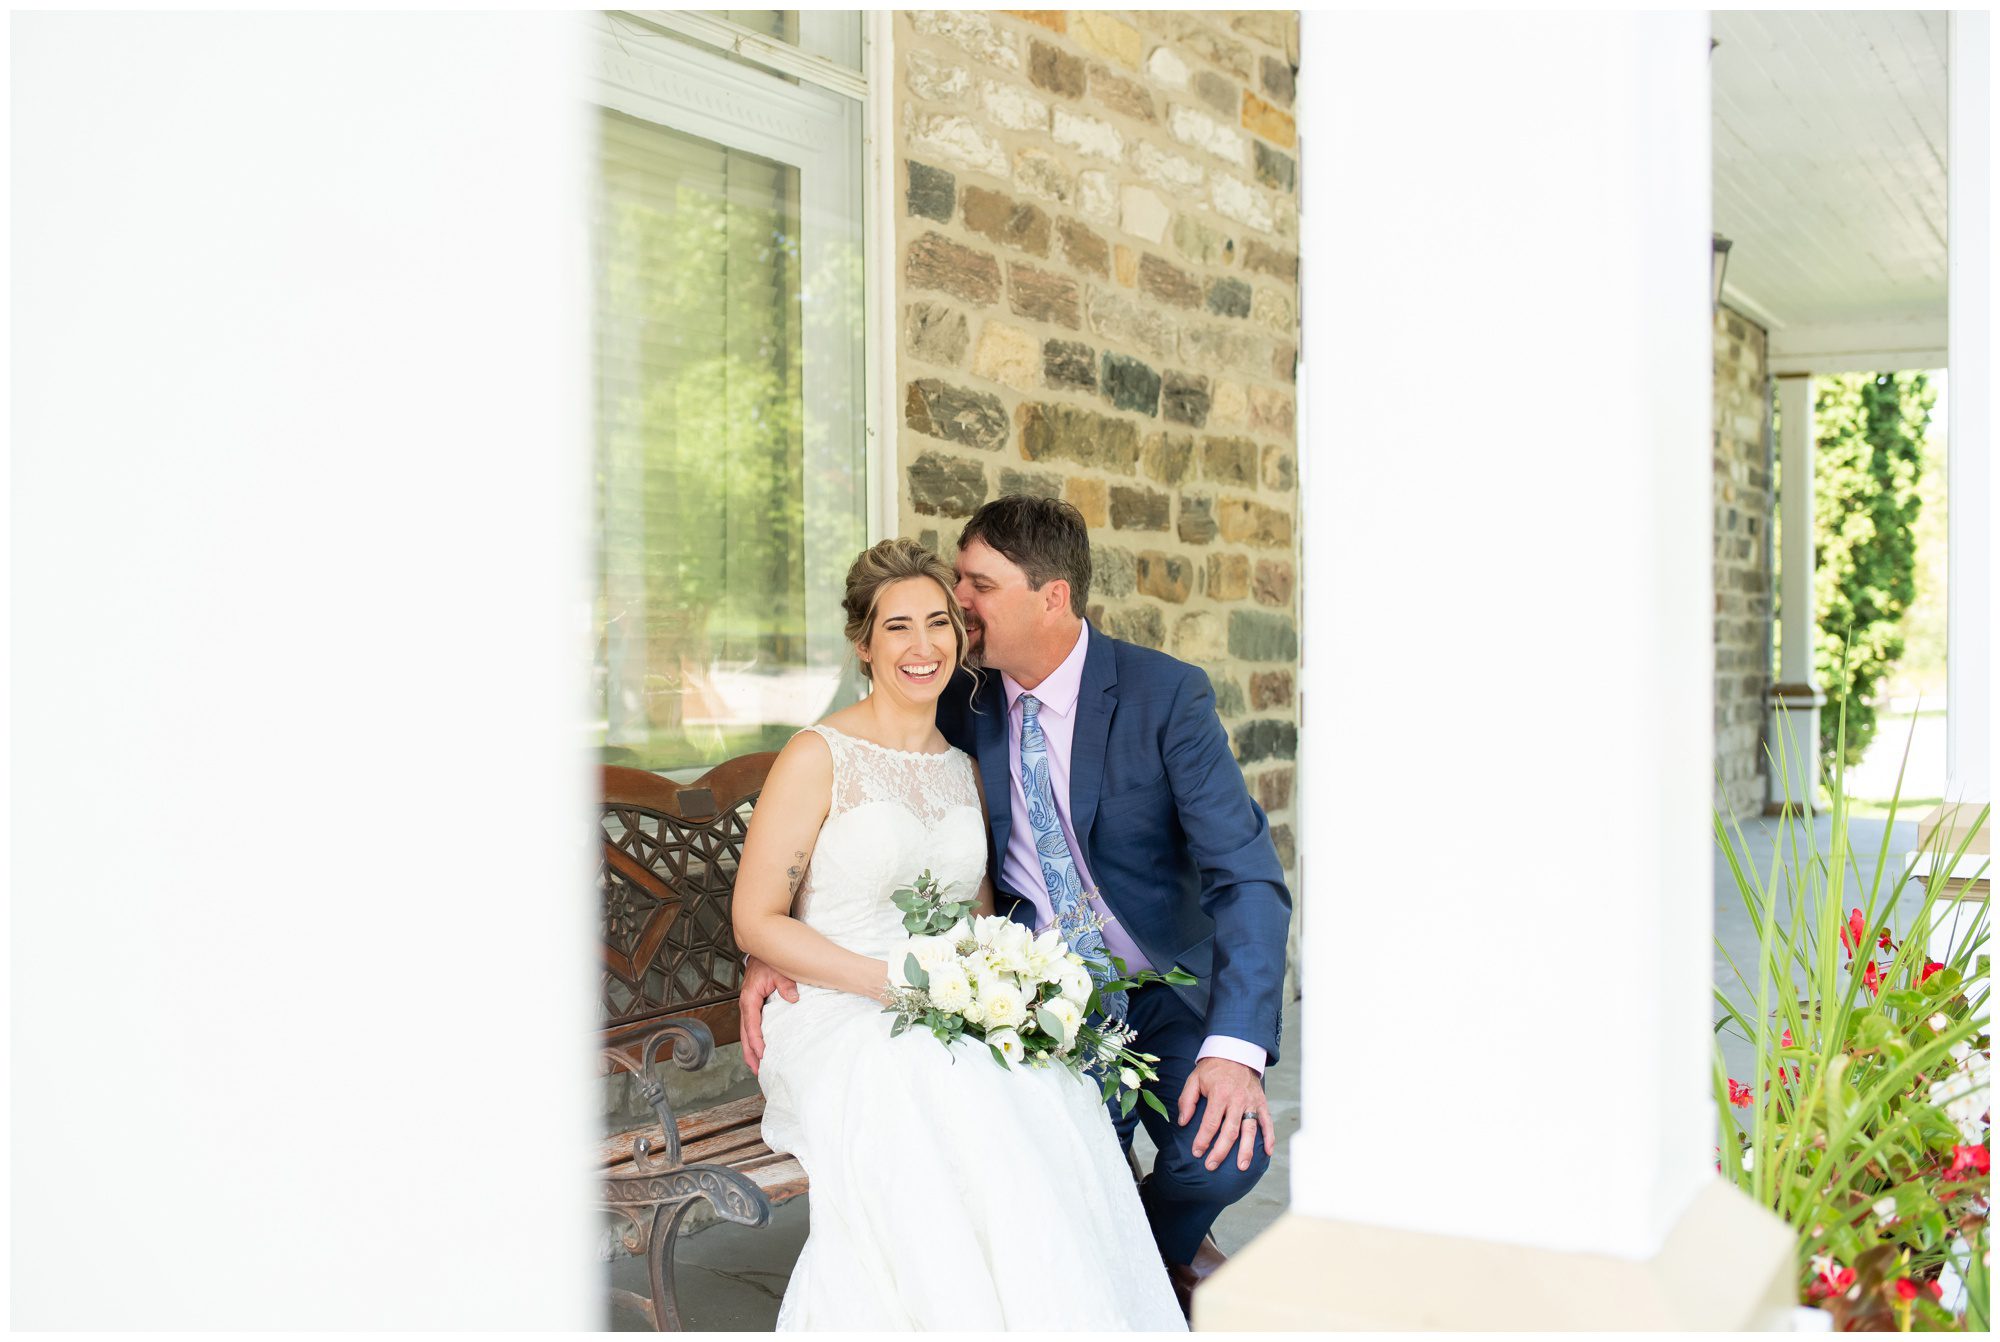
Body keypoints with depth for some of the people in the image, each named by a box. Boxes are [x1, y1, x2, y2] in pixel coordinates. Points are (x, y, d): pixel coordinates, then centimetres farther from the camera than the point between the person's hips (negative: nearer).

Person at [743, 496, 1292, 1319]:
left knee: (1222, 1152, -24)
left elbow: (1248, 876, -19)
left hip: (1164, 988, -1)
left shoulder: (1167, 695, -13)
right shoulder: (961, 705, -3)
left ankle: (1160, 1245, 12)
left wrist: (1236, 1047, -32)